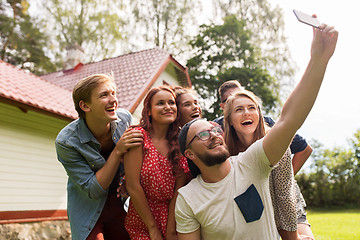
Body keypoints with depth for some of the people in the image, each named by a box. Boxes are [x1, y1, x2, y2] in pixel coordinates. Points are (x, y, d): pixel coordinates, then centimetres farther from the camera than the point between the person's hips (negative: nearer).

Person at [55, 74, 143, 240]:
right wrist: (118, 151, -30)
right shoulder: (66, 142, -25)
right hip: (89, 212, -3)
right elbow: (93, 191, -22)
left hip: (120, 205, 4)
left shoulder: (125, 118, -14)